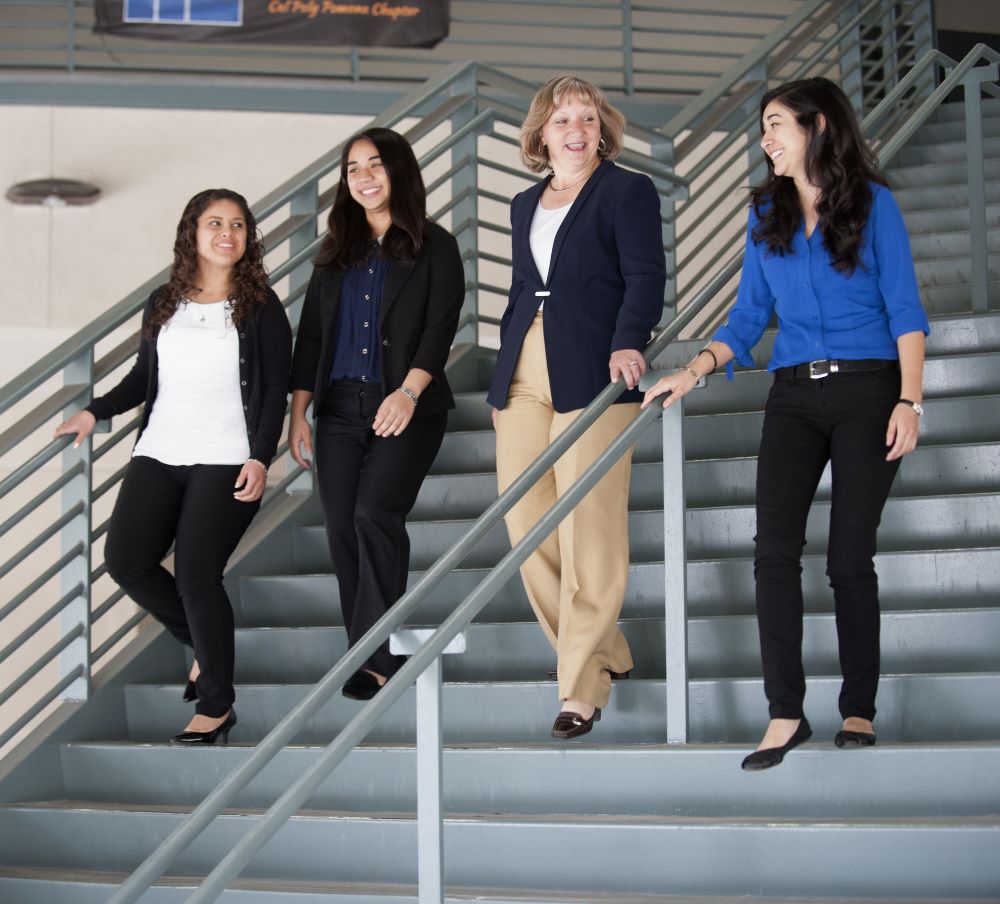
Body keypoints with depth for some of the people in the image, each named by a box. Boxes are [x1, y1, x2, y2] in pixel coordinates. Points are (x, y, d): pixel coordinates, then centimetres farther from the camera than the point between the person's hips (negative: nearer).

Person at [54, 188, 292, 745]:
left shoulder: (260, 306, 3)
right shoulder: (163, 304, 14)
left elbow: (276, 390, -1)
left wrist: (260, 458, -11)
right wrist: (96, 412, 10)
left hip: (227, 461, -5)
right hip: (159, 455, 5)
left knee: (196, 574, -13)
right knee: (126, 560, -8)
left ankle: (218, 705, 3)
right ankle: (206, 644, 17)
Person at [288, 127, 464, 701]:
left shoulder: (434, 247, 4)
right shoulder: (336, 254, 18)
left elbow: (441, 327, -6)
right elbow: (311, 335, 17)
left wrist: (408, 391, -20)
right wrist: (298, 411, 8)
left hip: (407, 409, -5)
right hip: (340, 408, 5)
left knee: (375, 514, -20)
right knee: (342, 528, 0)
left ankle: (379, 655, -14)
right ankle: (368, 656, 8)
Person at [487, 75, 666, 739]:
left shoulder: (628, 191, 4)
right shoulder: (525, 205, 22)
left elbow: (646, 277, -7)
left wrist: (628, 342, -24)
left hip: (592, 374, -6)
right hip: (523, 377, 6)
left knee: (589, 534, -8)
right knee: (526, 526, 1)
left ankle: (583, 688, -1)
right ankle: (603, 653, 18)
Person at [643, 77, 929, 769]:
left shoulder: (872, 202, 1)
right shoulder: (767, 214, 14)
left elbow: (905, 309, -2)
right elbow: (750, 315, 14)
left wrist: (910, 401, -11)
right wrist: (694, 371, 0)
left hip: (867, 390, -4)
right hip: (794, 397, 4)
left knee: (849, 557, -3)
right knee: (775, 549, -11)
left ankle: (860, 708, 12)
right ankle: (786, 713, -6)